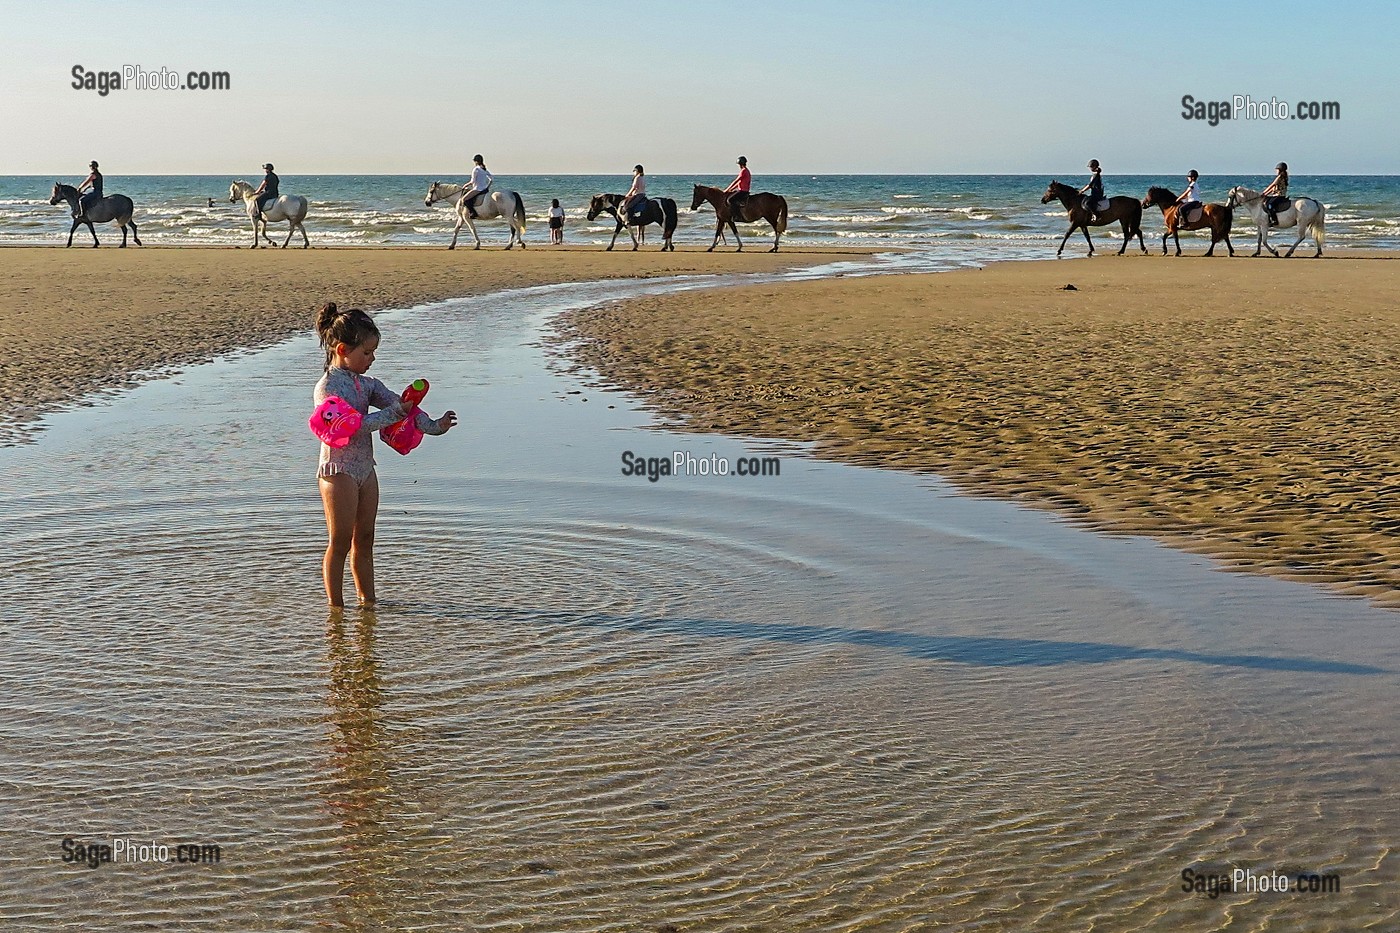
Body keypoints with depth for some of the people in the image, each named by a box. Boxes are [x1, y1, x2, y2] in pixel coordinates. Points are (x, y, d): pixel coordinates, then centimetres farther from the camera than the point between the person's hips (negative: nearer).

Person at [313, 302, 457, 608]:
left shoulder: (367, 384, 9)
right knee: (340, 542, 0)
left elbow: (398, 404, 5)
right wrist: (390, 414, -24)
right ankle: (335, 605, 9)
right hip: (338, 471, -8)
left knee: (364, 539, 14)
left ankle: (367, 600, 24)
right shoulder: (327, 387, -15)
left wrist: (433, 425, -8)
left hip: (365, 469, 8)